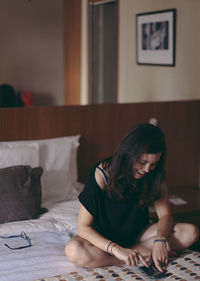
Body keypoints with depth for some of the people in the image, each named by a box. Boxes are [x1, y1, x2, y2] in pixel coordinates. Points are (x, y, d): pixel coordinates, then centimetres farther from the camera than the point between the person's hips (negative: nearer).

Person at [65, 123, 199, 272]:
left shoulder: (155, 176, -13)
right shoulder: (102, 174, -25)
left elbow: (165, 214, -8)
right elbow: (83, 227, -25)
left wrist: (160, 240, -31)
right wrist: (116, 249, -38)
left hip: (137, 234, 3)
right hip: (103, 237, -3)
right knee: (74, 251, -37)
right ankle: (145, 255, -25)